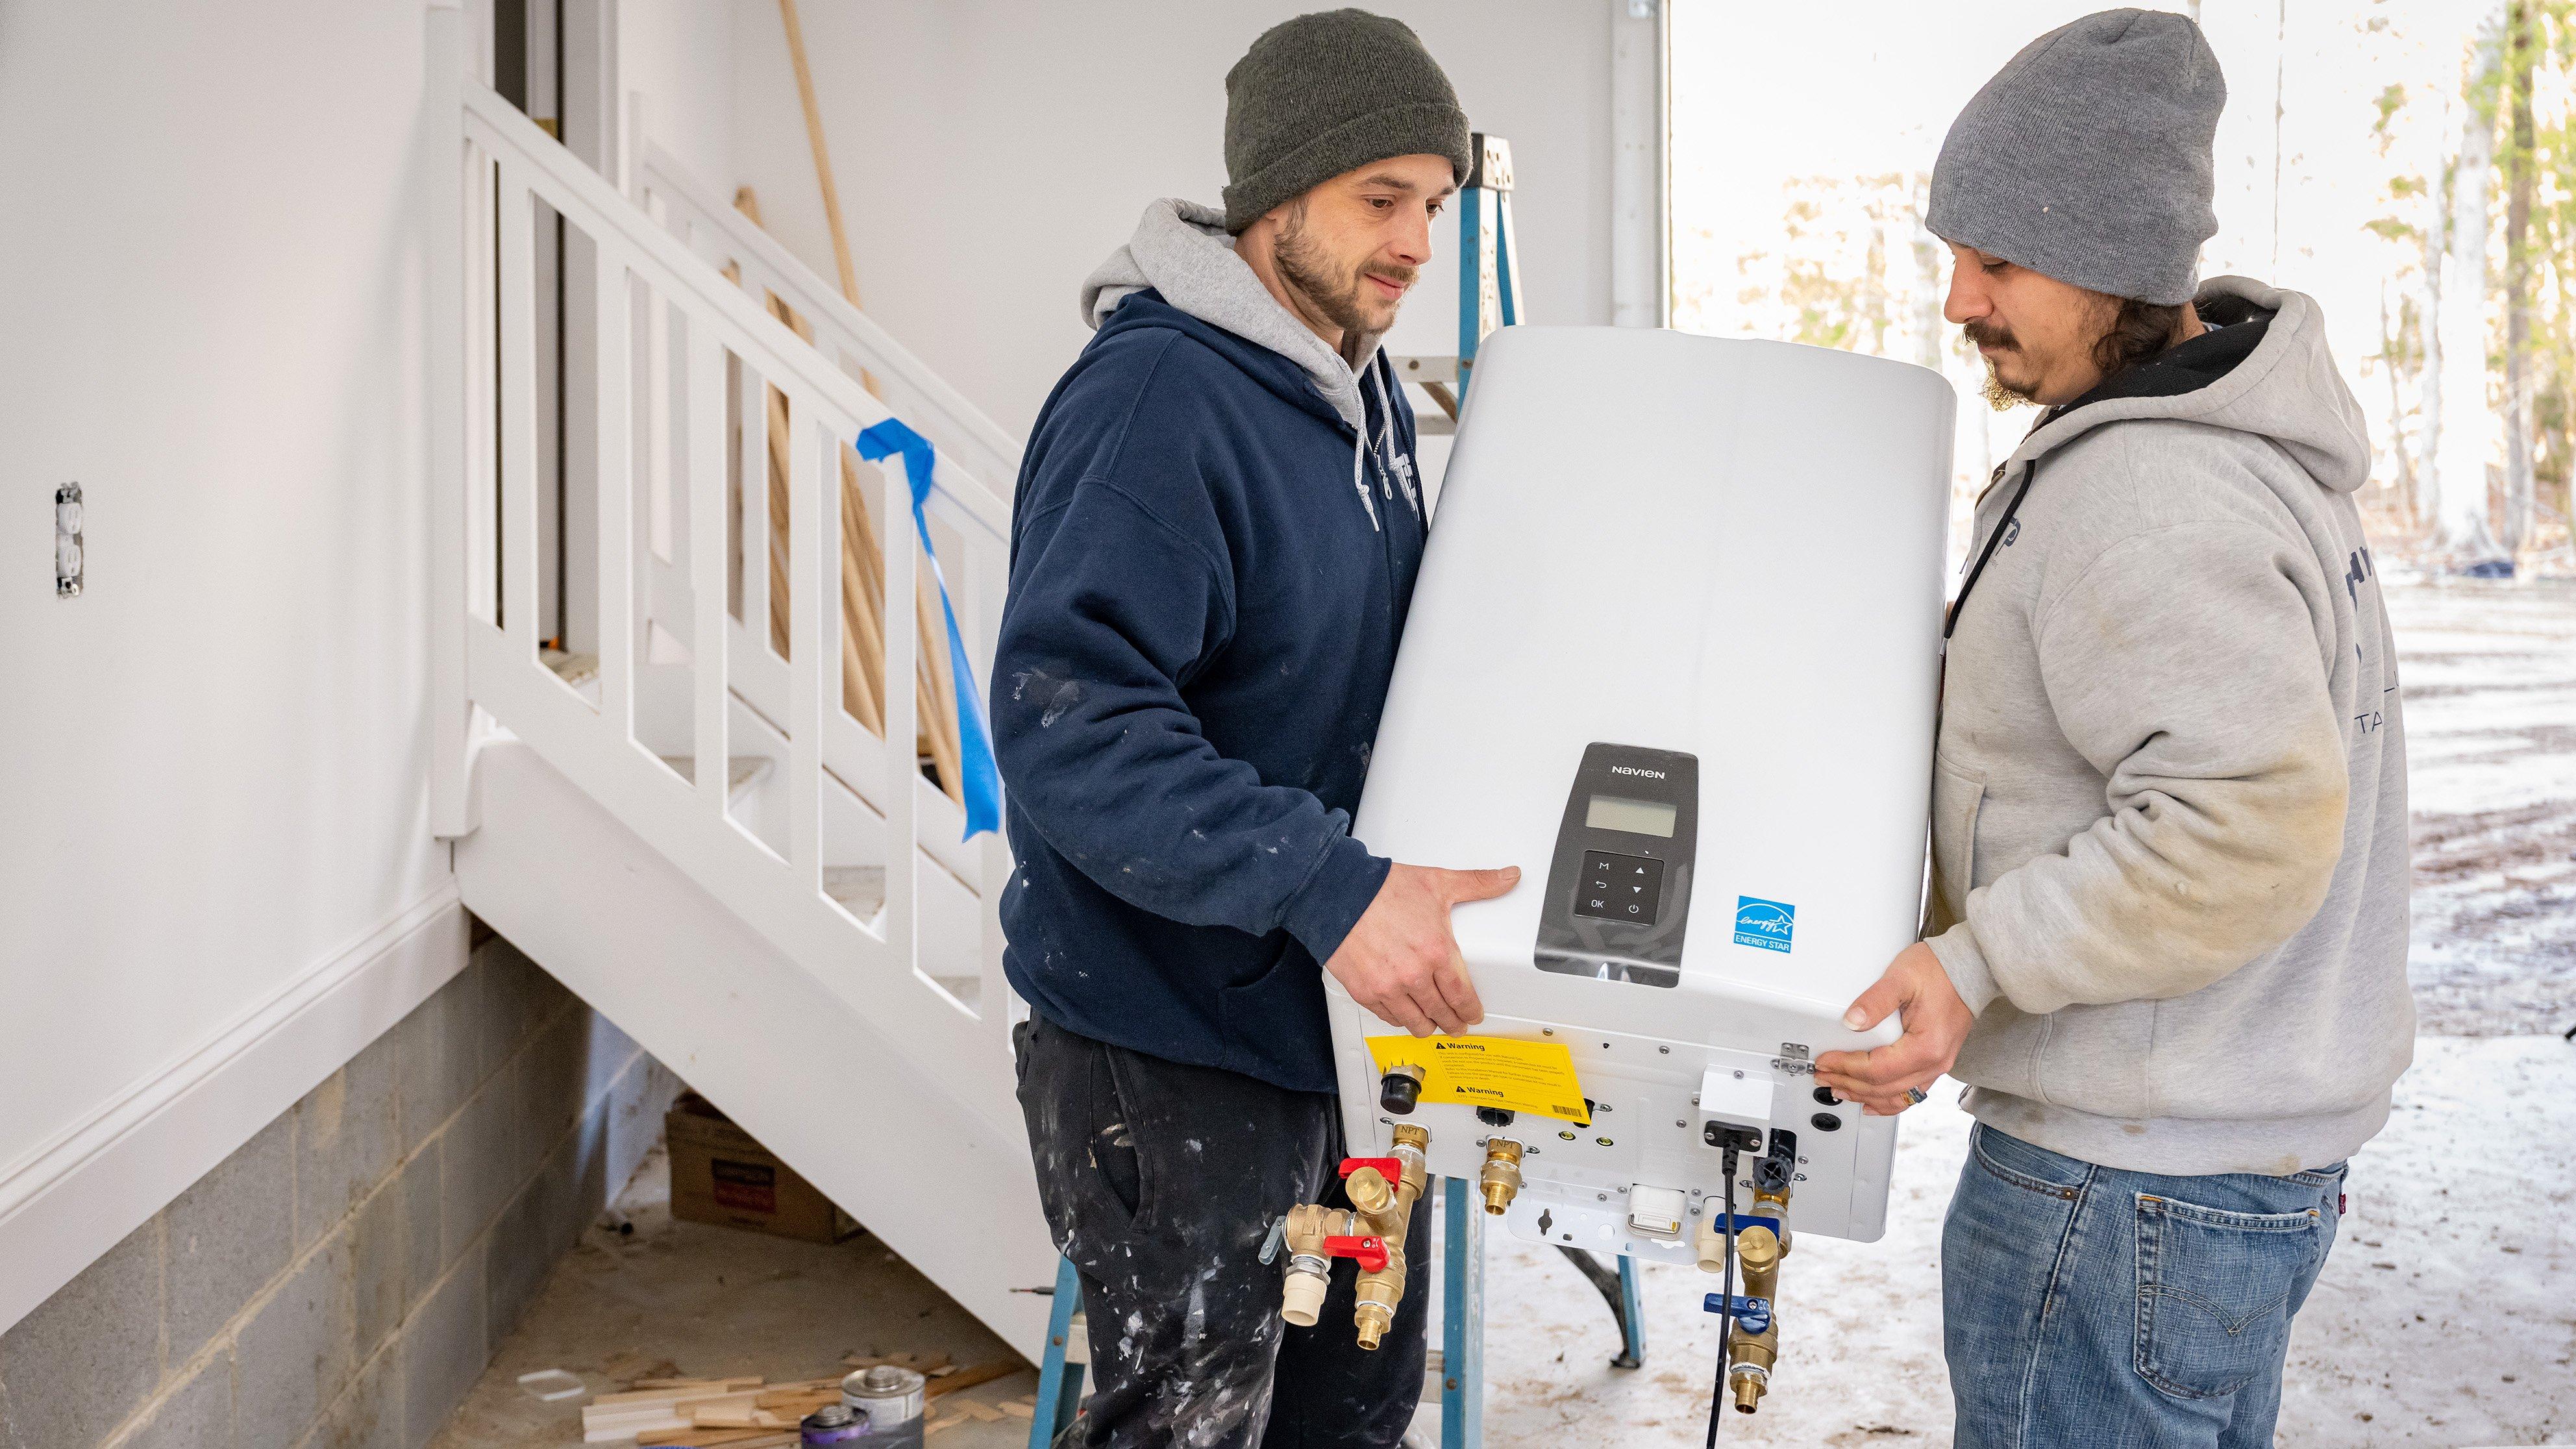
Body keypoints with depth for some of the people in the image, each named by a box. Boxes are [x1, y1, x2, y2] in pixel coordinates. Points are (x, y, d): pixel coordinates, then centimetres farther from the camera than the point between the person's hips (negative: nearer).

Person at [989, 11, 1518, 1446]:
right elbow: (1068, 720, -30)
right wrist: (1328, 887, -36)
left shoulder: (1367, 388, 9)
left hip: (1343, 1007, 9)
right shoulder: (1154, 398, -21)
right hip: (1179, 1052, -9)